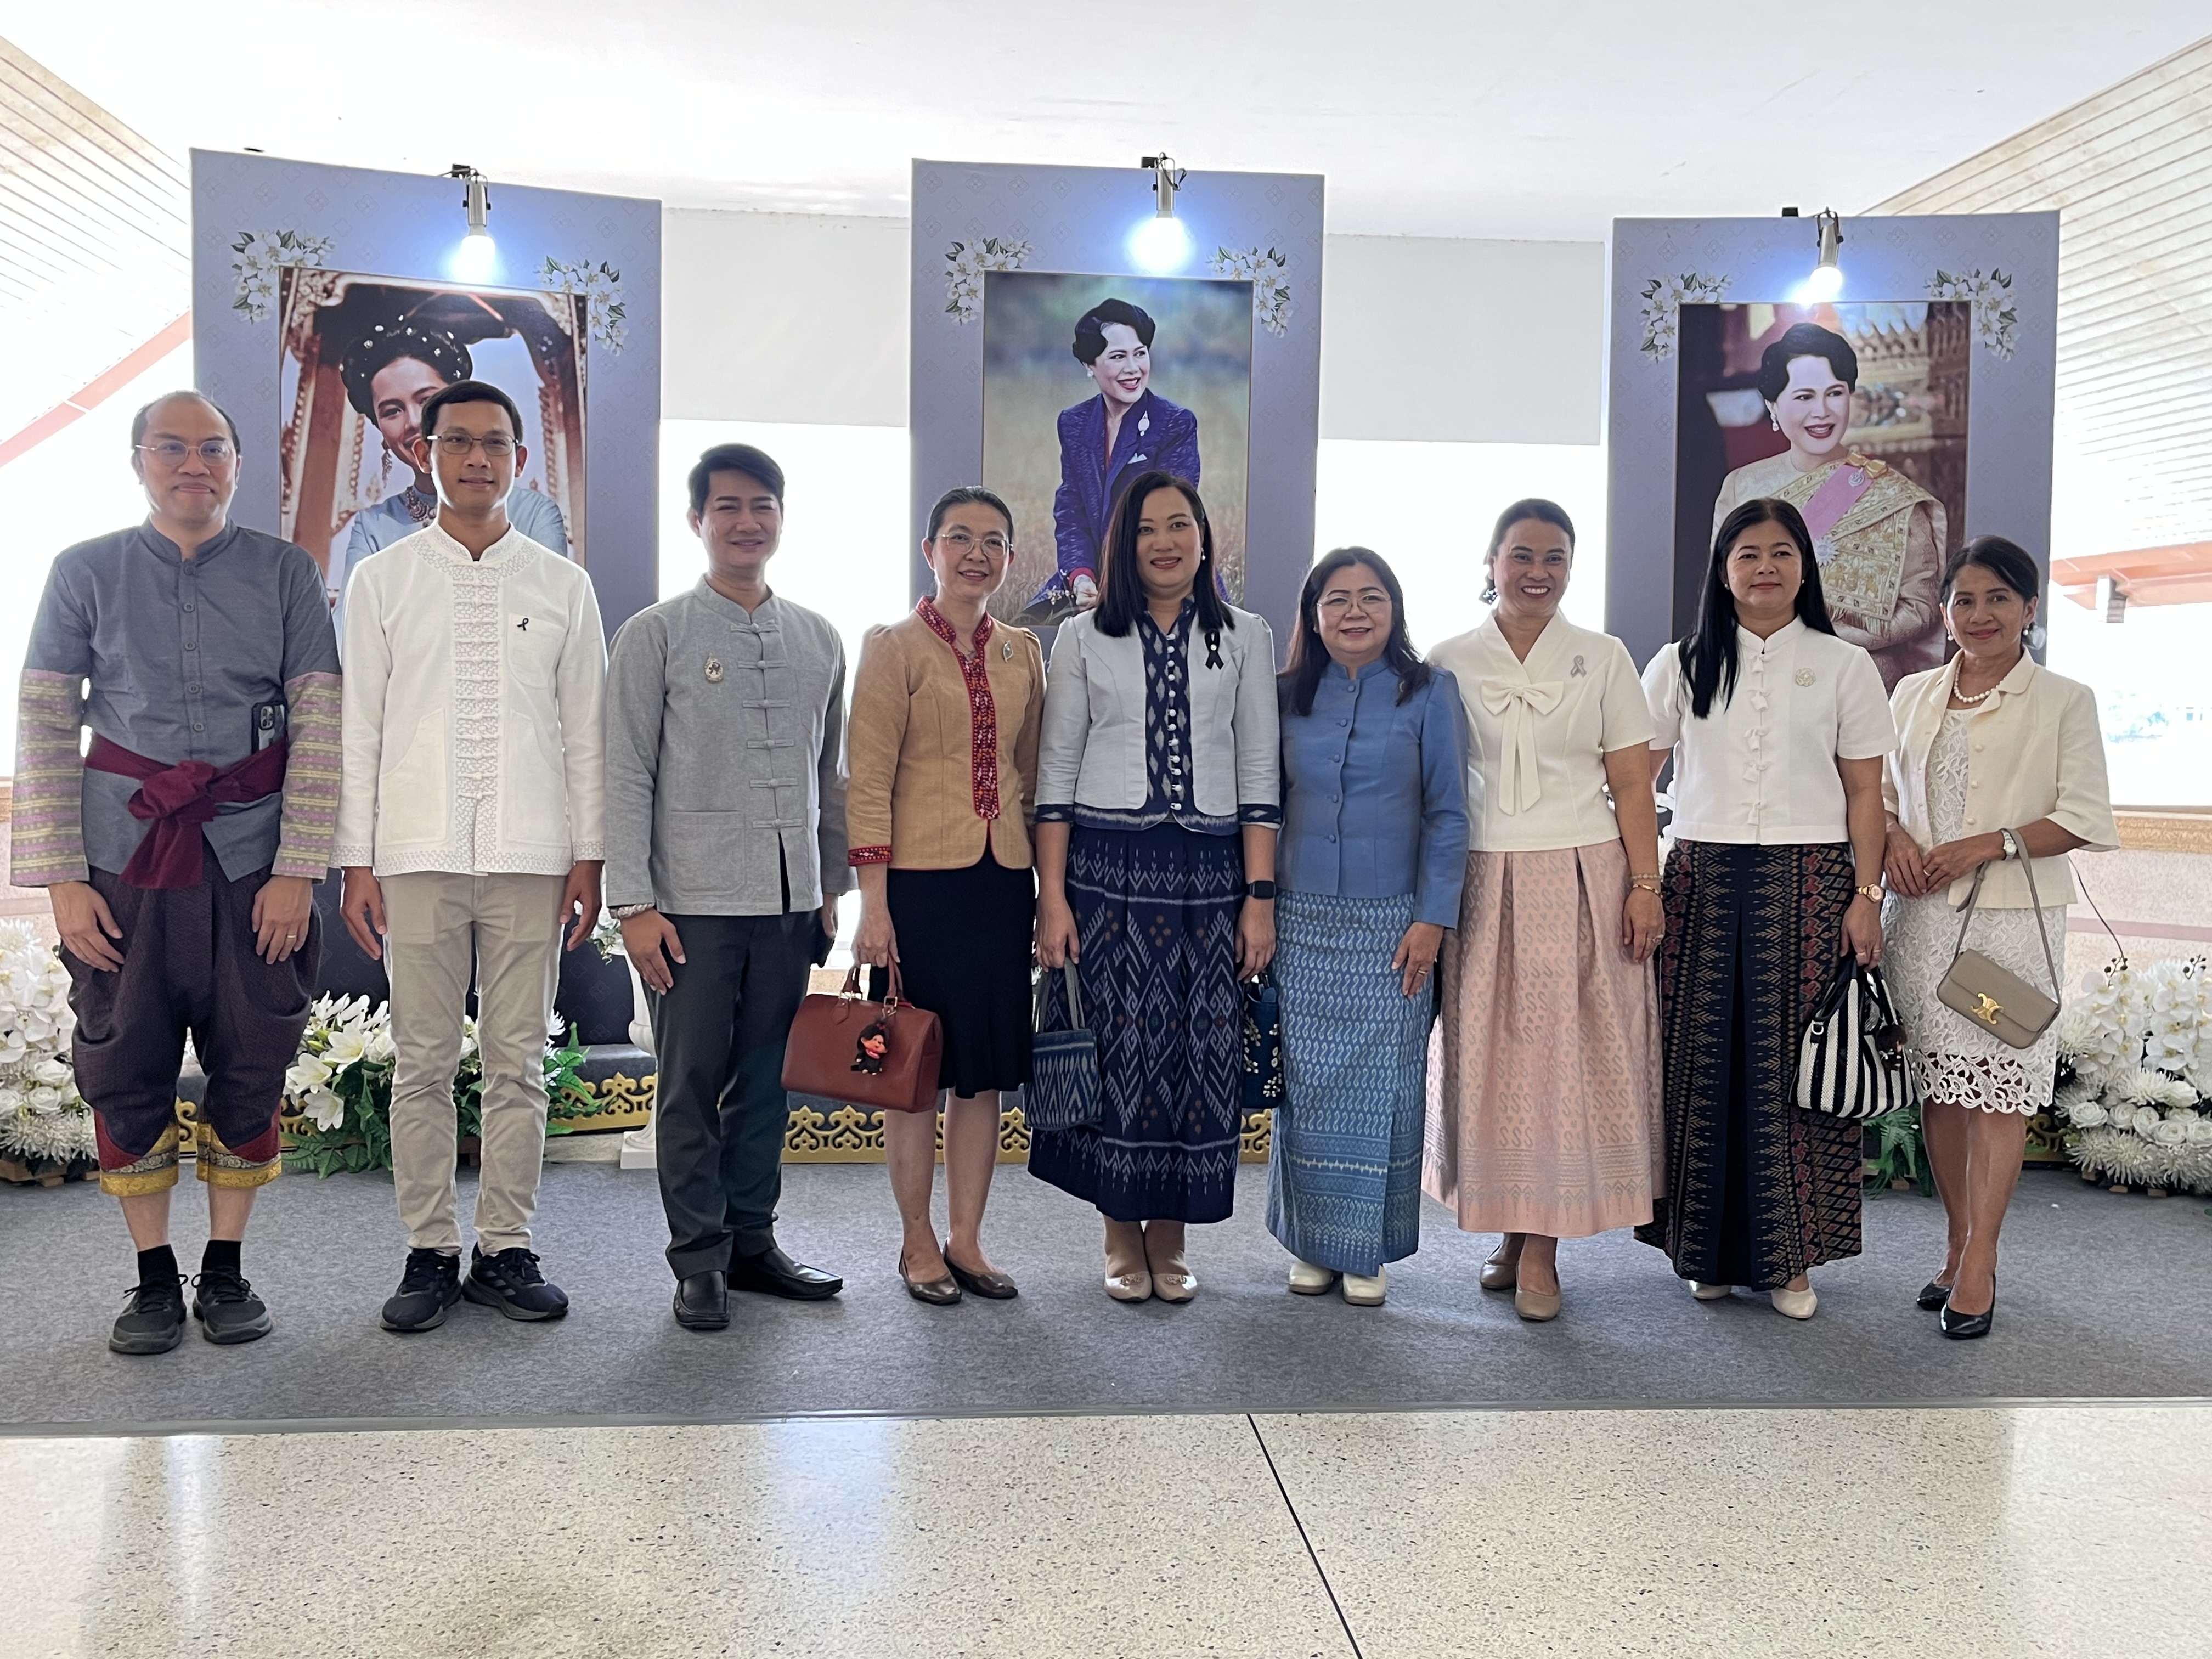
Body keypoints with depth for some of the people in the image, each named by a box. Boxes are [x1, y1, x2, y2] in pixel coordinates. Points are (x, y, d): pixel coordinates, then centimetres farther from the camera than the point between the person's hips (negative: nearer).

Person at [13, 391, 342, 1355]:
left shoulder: (284, 573, 4)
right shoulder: (86, 574, 6)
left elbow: (319, 725, -1)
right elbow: (43, 728, 3)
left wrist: (297, 870, -8)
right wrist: (62, 878, -5)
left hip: (251, 856, 0)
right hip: (126, 852, 1)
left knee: (251, 1070, 4)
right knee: (126, 1069, 4)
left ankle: (226, 1270, 20)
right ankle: (154, 1278, 18)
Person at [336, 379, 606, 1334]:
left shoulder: (562, 585, 9)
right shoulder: (381, 581, 7)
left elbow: (584, 730, 8)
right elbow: (359, 727, 5)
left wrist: (587, 857, 3)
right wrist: (356, 860, -1)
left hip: (529, 858, 1)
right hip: (418, 855, 0)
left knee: (518, 1063, 5)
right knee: (422, 1065, 4)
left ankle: (507, 1250, 15)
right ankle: (429, 1253, 15)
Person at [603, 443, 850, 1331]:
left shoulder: (819, 640, 12)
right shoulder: (655, 634, 1)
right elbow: (627, 776, -3)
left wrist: (832, 888, 13)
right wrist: (633, 902, -9)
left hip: (791, 900, 4)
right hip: (695, 899, -4)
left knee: (764, 1079, 11)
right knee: (692, 1085, 2)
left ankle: (752, 1241, 23)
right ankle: (699, 1258, 14)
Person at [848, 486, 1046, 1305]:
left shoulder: (1023, 653, 12)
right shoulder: (894, 647, -3)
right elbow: (868, 783, -8)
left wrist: (1048, 890, 11)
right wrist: (873, 902, -14)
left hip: (1003, 881, 5)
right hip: (922, 879, -5)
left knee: (986, 1067, 9)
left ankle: (967, 1238, 22)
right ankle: (918, 1242, 19)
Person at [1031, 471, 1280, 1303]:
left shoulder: (1245, 637, 7)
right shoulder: (1083, 639, 5)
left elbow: (1260, 775, 4)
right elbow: (1056, 773, 3)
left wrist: (1261, 896, -3)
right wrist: (1052, 895, -4)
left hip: (1208, 873, 1)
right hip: (1105, 869, -1)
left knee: (1199, 1048, 3)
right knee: (1116, 1048, 2)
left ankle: (1170, 1236, 20)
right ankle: (1121, 1235, 19)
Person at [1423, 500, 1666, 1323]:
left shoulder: (1603, 659, 6)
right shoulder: (1450, 663, 6)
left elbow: (1631, 785, 4)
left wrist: (1646, 885, -5)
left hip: (1581, 878, -1)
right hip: (1481, 883, 1)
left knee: (1566, 1050, -1)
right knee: (1486, 1051, 4)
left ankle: (1542, 1247, 7)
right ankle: (1507, 1227, 18)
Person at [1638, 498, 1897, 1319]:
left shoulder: (1843, 666, 7)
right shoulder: (1680, 665, 10)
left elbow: (1864, 793, 5)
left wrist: (1866, 896, -3)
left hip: (1808, 887, -1)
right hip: (1702, 885, 1)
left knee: (1795, 1065, -2)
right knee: (1702, 1063, 2)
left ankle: (1788, 1256, 10)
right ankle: (1707, 1248, 14)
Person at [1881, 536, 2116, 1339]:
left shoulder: (2064, 701, 0)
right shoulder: (1913, 695, 12)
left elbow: (2085, 819, -4)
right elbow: (1880, 790, 18)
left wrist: (1987, 844, -14)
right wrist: (1895, 838, -3)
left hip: (2013, 917, -4)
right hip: (1922, 915, 4)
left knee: (1996, 1090, -3)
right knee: (1939, 1087, 7)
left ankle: (1979, 1266, 4)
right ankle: (1961, 1245, 20)